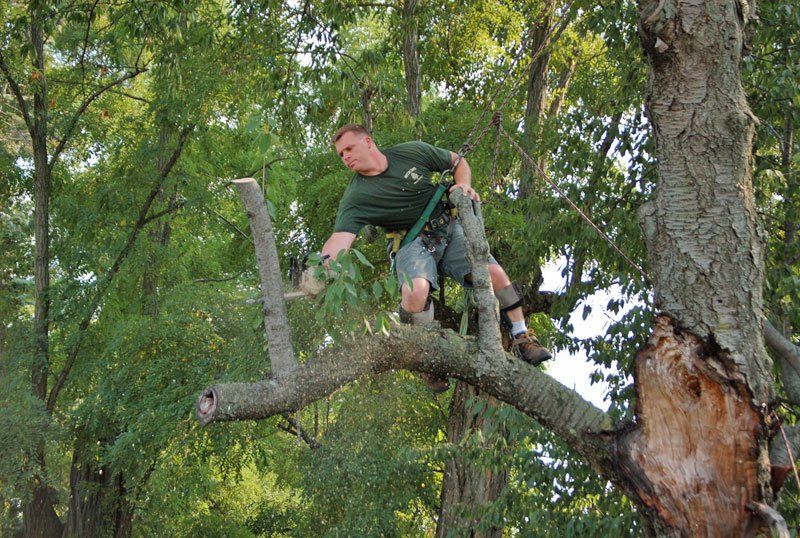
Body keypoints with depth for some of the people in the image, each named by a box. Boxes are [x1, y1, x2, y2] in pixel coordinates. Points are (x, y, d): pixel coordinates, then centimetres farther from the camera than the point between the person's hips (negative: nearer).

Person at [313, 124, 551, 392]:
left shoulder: (412, 152, -3)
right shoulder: (355, 197, -11)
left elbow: (458, 161, 11)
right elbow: (340, 238, -27)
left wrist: (464, 185, -11)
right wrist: (323, 266, -47)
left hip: (449, 228, 3)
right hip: (413, 243, -3)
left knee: (495, 273, -14)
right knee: (415, 290, -34)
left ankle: (523, 339, 4)